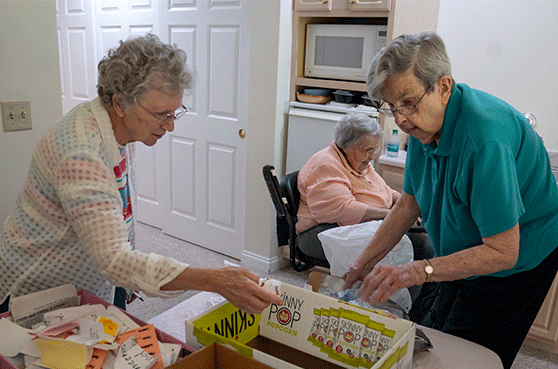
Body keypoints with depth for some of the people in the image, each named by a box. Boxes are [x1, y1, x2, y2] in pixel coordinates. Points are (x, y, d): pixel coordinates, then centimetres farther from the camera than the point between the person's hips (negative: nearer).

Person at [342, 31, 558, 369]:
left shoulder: (485, 139, -34)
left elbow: (502, 252, -30)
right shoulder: (425, 124, -8)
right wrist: (362, 266, -4)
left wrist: (418, 272, -38)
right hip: (466, 255, 8)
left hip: (518, 262, -8)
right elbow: (409, 205, 0)